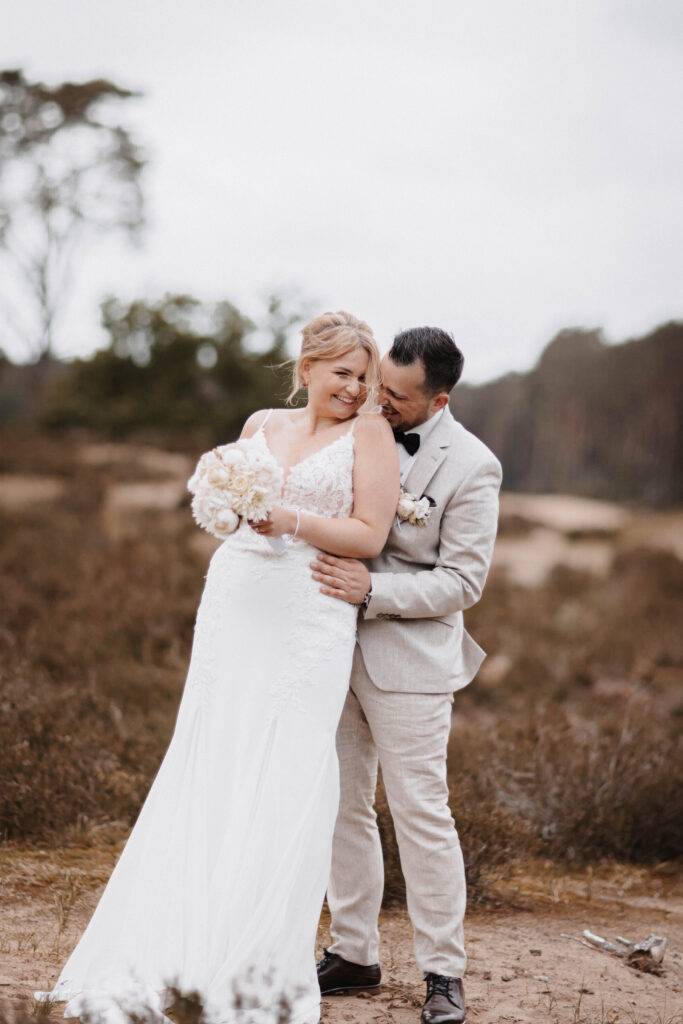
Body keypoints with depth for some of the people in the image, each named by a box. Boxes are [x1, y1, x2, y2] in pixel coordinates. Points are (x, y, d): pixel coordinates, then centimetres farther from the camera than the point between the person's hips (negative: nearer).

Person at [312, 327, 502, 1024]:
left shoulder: (471, 467, -10)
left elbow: (462, 581, -11)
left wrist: (371, 590, -22)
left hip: (408, 659, -5)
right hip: (333, 651, 5)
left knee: (422, 814, -2)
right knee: (342, 807, 11)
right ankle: (353, 952, 23)